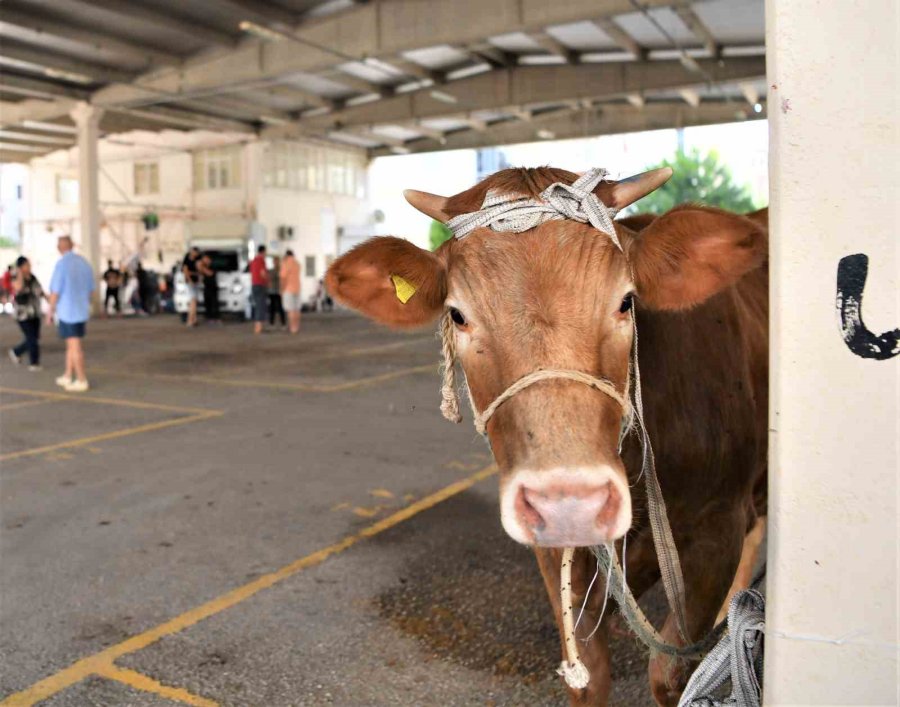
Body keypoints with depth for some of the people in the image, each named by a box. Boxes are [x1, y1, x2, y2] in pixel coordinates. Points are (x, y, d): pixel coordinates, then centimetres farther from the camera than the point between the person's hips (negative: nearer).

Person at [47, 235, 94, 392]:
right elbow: (91, 289, 10)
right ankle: (68, 376, 25)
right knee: (71, 344, 18)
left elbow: (55, 291, -14)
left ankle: (82, 380, 1)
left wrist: (50, 312, -3)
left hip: (68, 312, -6)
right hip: (82, 311, 6)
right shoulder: (84, 263, 3)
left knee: (75, 346, -1)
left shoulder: (61, 264, -15)